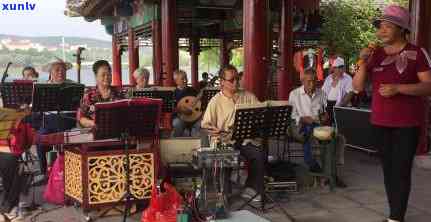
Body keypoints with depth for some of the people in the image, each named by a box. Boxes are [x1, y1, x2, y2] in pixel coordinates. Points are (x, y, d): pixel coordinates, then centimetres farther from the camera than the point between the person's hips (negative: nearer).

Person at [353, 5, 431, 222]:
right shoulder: (375, 55, 7)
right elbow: (358, 87, 4)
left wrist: (398, 88, -21)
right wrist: (363, 63, -12)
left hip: (407, 123, -5)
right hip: (380, 122, 5)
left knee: (401, 170, -6)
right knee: (388, 168, 11)